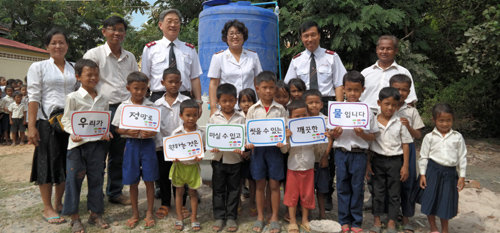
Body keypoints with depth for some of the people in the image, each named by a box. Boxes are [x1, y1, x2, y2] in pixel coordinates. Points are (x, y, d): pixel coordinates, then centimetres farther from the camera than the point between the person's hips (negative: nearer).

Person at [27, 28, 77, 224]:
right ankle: (47, 208, 11)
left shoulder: (74, 69, 11)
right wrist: (31, 126, -11)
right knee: (47, 162, 1)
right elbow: (34, 97, -4)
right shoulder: (38, 67, 3)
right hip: (47, 121, -3)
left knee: (66, 163, 8)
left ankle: (58, 203, 23)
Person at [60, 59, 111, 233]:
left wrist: (106, 133, -6)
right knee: (74, 180, 3)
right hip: (78, 143, -3)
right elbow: (66, 120, -2)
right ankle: (75, 218, 16)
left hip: (98, 143, 4)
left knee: (96, 179, 10)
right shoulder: (73, 97, -3)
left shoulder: (103, 100, 8)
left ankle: (95, 213, 24)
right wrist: (73, 133, -19)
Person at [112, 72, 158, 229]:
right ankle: (135, 213, 25)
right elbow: (117, 129, 3)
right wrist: (128, 132, -17)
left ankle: (149, 213, 19)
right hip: (131, 144, 1)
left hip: (148, 144, -1)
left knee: (149, 180, 4)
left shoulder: (151, 106, -1)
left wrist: (149, 133, -21)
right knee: (133, 182, 9)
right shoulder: (123, 107, 1)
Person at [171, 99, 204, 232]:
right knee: (179, 191, 12)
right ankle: (179, 217, 27)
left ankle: (194, 217, 24)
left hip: (193, 165, 0)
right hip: (179, 165, 0)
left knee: (193, 192, 11)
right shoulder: (176, 132, -7)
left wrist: (199, 157, -19)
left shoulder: (200, 132, -5)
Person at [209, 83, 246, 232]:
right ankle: (219, 217, 22)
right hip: (218, 158, 1)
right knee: (218, 189, 9)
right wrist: (212, 147, -17)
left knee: (233, 189, 9)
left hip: (235, 159, -1)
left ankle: (231, 217, 22)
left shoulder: (240, 118, 0)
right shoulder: (214, 118, 2)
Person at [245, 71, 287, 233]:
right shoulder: (253, 109, 4)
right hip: (258, 148, 1)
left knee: (274, 184, 6)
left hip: (274, 148, 0)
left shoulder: (280, 109, 3)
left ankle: (274, 218, 19)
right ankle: (260, 217, 23)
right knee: (260, 185, 9)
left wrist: (282, 141, -17)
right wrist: (248, 143, -14)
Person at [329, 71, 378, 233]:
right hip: (341, 152, 1)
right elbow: (332, 135, 7)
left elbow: (372, 137, 1)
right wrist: (335, 133, -15)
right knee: (342, 186, 8)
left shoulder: (366, 111, 0)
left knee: (357, 187, 6)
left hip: (359, 154, -1)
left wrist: (361, 134, -18)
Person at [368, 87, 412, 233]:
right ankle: (377, 221, 22)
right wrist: (368, 162, -2)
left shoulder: (400, 122, -6)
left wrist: (405, 166, -4)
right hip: (378, 159, 1)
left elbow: (405, 144, -1)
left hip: (395, 160, 0)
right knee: (378, 191, 10)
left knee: (394, 193, 8)